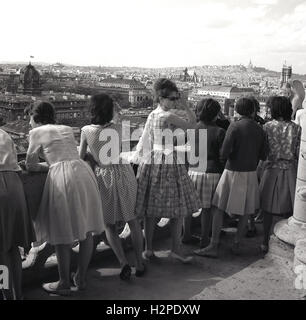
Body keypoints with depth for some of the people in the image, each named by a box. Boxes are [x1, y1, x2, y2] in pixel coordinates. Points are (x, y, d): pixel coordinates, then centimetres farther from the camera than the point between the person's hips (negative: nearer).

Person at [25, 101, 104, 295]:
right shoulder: (68, 129, 24)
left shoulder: (37, 132, 9)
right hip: (84, 172, 6)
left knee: (63, 233, 5)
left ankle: (64, 284, 17)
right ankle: (81, 278, 25)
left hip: (62, 177, -6)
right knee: (86, 230, 13)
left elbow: (30, 165, 11)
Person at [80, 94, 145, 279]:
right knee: (133, 220, 13)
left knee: (109, 225, 11)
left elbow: (81, 157, 4)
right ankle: (140, 263, 17)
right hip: (123, 173, 1)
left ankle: (124, 263, -3)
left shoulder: (86, 131, -7)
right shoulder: (118, 129, -8)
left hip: (103, 177, 0)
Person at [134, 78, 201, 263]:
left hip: (152, 162, 8)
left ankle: (149, 249, 17)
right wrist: (184, 106, -1)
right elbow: (193, 124, -6)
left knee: (151, 210, 9)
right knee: (178, 209, 2)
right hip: (168, 164, -8)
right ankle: (176, 250, 9)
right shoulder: (169, 117, -13)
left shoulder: (152, 115, 12)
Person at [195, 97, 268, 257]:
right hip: (250, 173, 4)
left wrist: (224, 153, 4)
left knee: (218, 208, 4)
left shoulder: (234, 126, -12)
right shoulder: (259, 130, 1)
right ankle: (236, 244, 20)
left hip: (233, 172, -4)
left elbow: (224, 153, -18)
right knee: (245, 211, 15)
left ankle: (213, 246, 4)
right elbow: (263, 155, 6)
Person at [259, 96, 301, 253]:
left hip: (271, 169, 0)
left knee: (268, 208, 10)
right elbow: (299, 153, -5)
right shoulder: (296, 128, -5)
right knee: (288, 209, 11)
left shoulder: (267, 127, -7)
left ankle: (265, 242, 18)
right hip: (289, 170, 1)